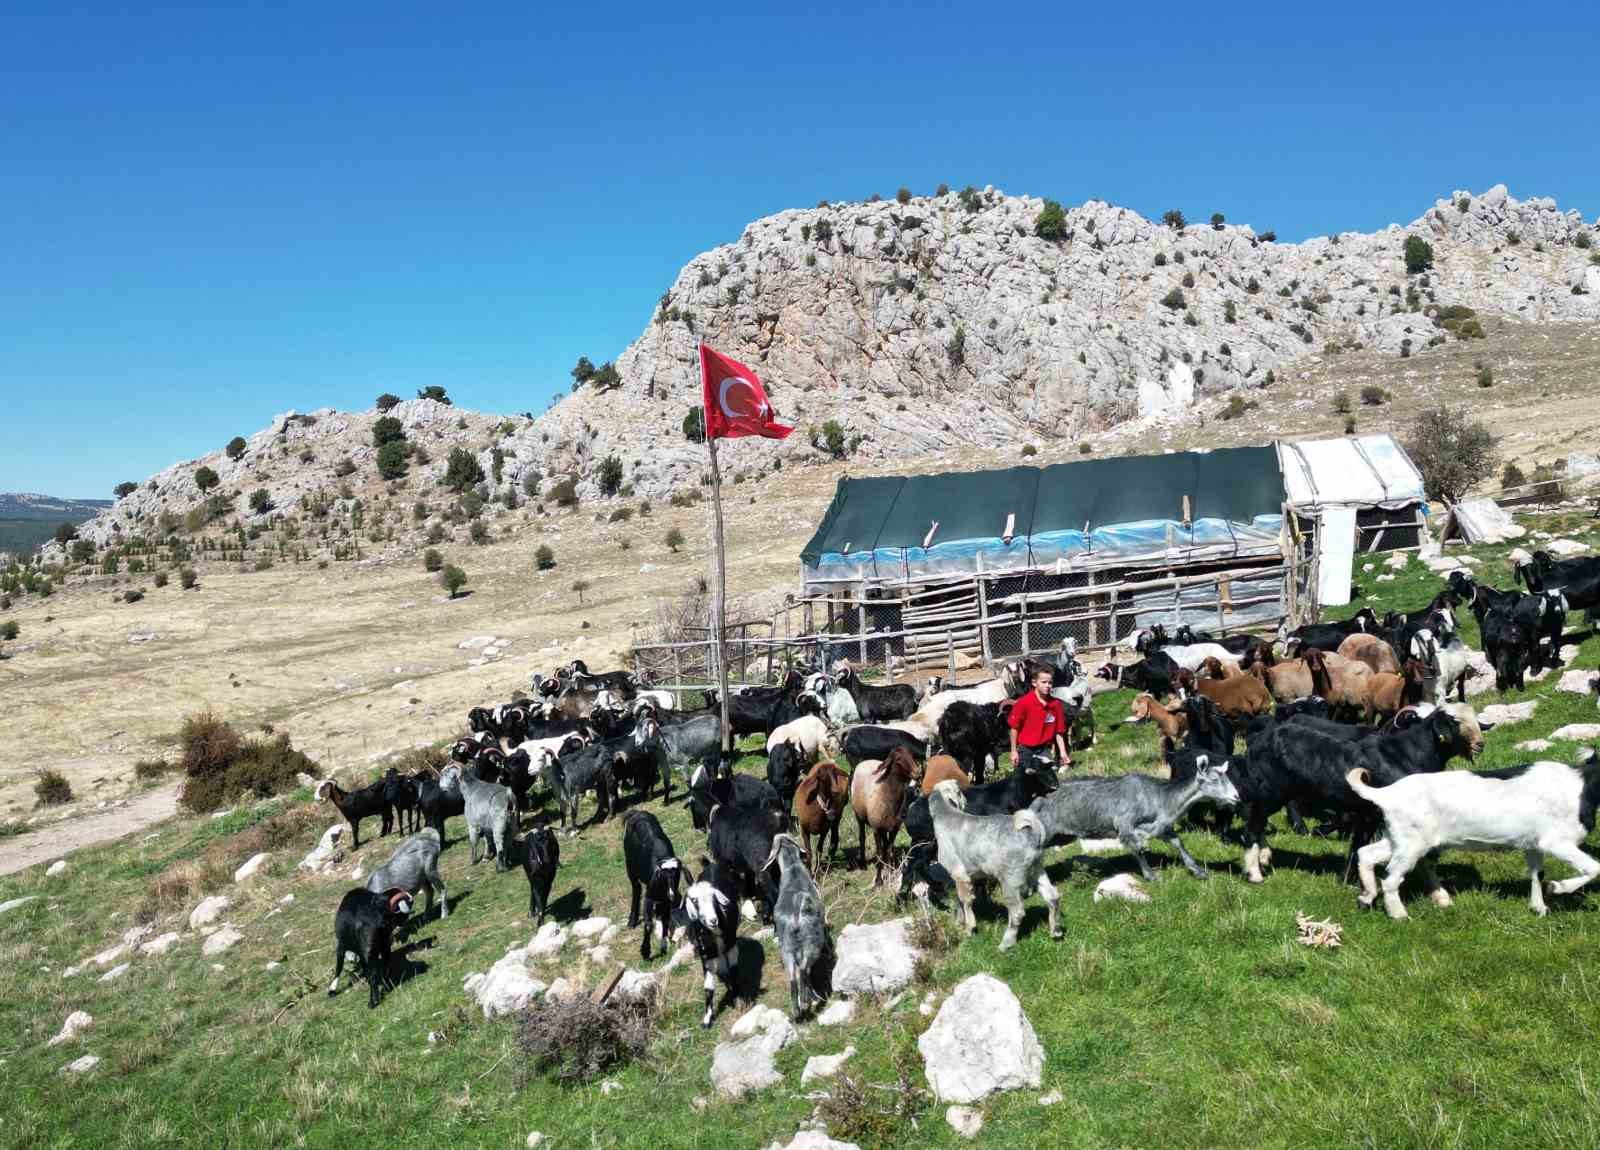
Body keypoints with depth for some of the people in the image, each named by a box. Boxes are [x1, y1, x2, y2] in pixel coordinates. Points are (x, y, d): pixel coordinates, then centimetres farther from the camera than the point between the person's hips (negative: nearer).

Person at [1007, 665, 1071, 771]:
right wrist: (1014, 751, -7)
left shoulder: (1056, 704, -5)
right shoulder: (1023, 702, -14)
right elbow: (1014, 728, -8)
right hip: (1025, 749, -2)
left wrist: (1063, 752, -4)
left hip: (1044, 750, 2)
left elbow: (1059, 732, 1)